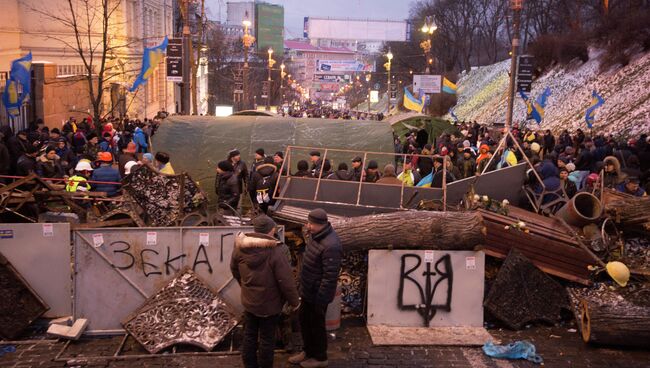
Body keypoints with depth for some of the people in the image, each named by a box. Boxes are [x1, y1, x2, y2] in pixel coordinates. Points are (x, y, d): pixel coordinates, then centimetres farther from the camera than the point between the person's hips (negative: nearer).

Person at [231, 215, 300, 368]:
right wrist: (294, 301, -7)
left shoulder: (240, 247, -9)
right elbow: (286, 281, -22)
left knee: (249, 335, 21)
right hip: (270, 304, -5)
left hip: (248, 301, 5)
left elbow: (234, 270, 8)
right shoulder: (276, 251, -27)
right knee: (267, 338, 12)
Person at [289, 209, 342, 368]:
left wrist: (320, 300, -21)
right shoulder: (315, 235, -1)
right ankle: (308, 351, 43)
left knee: (316, 324, 10)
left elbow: (330, 277, -27)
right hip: (308, 289, 9)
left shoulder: (330, 246, -31)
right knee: (304, 320, 22)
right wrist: (303, 285, 20)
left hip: (318, 294, -9)